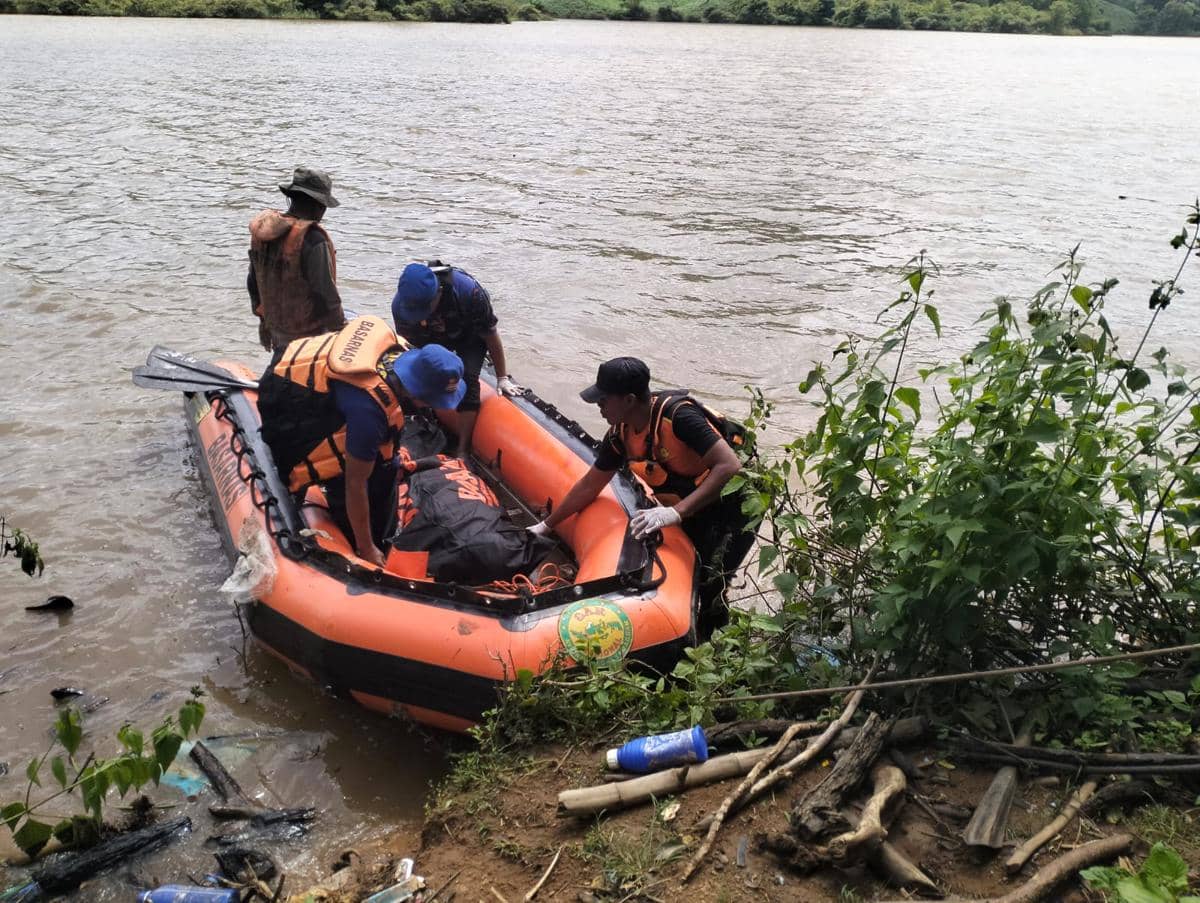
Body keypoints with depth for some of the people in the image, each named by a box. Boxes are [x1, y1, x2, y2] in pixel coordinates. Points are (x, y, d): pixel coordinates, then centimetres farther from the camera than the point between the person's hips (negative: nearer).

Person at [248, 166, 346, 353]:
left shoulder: (261, 231, 3)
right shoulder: (312, 238, -22)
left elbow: (253, 282, 12)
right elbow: (325, 291, -21)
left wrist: (264, 319, 23)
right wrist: (339, 327, -10)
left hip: (275, 329, 8)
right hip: (307, 336, -8)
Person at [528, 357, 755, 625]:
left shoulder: (678, 415, -29)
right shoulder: (620, 435, -6)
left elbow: (729, 466, -35)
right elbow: (588, 486, 8)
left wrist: (675, 512, -40)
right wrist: (545, 526, 13)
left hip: (734, 502, -7)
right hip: (691, 509, 7)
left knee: (707, 585, -13)